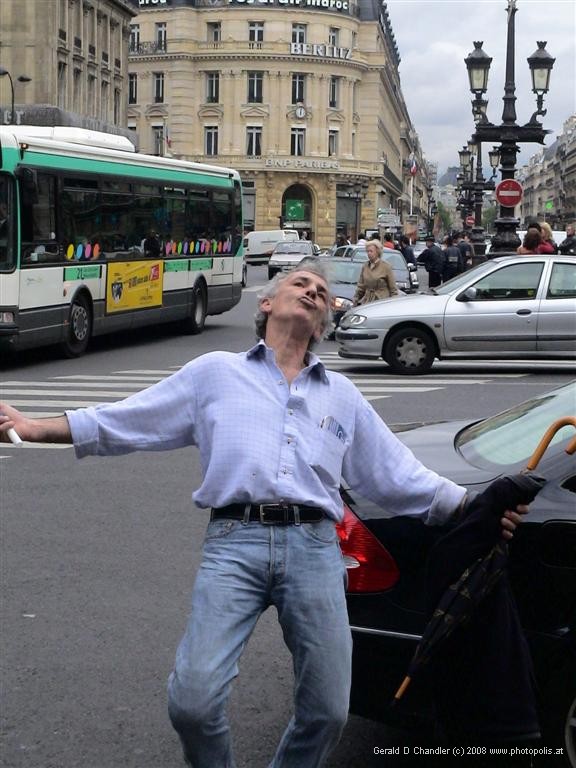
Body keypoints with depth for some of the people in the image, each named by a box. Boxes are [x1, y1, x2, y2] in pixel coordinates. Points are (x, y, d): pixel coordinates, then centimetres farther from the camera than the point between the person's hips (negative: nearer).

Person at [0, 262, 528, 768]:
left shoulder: (342, 394, 27)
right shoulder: (216, 372, 20)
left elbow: (401, 476, 24)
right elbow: (120, 422, 16)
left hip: (314, 547, 3)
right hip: (236, 542, -2)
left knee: (327, 712, -2)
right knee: (193, 701, -16)